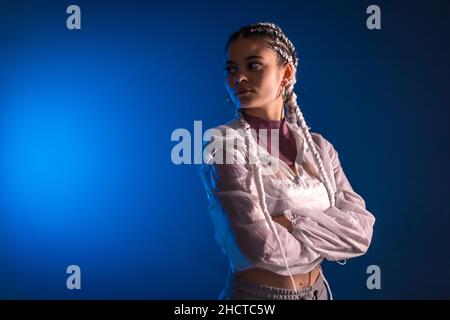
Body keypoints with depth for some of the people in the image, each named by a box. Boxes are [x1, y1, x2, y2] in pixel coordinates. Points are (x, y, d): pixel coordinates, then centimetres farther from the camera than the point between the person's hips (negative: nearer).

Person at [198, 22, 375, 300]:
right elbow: (258, 246, -25)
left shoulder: (319, 148, 1)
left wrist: (290, 223, -20)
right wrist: (329, 235, -10)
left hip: (318, 290, 5)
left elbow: (361, 231, -8)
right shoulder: (223, 143, -15)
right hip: (254, 291, -5)